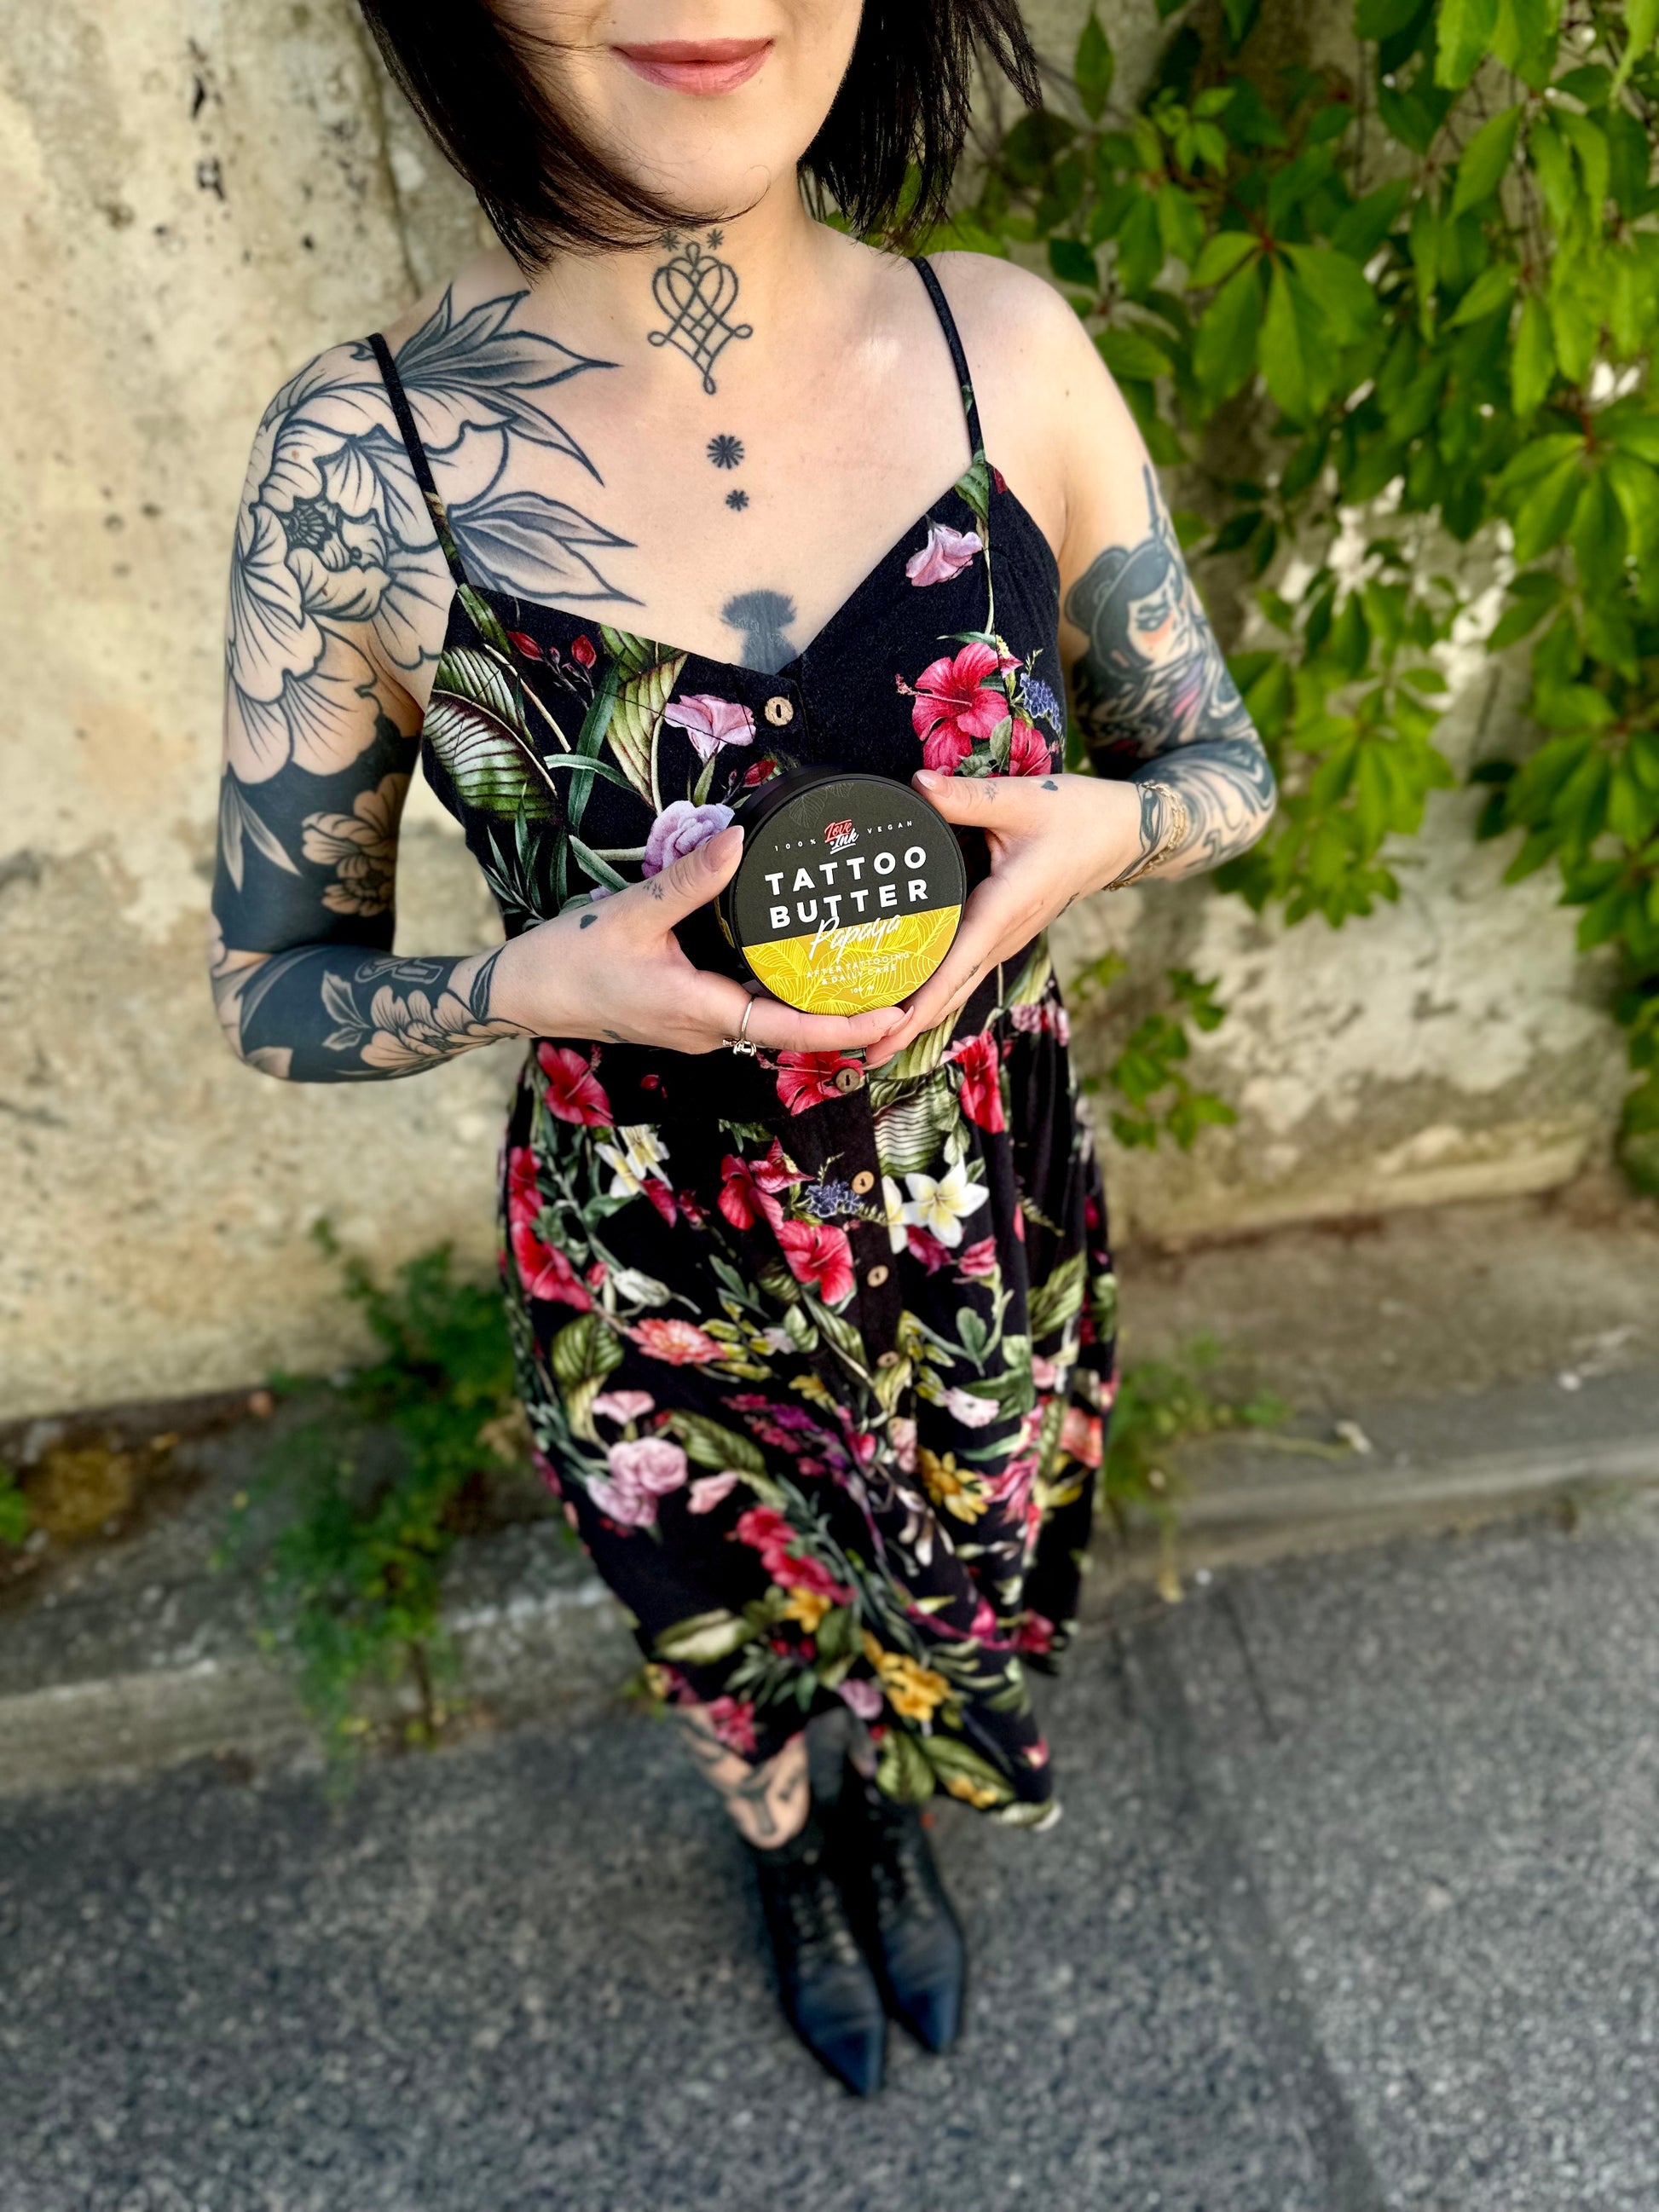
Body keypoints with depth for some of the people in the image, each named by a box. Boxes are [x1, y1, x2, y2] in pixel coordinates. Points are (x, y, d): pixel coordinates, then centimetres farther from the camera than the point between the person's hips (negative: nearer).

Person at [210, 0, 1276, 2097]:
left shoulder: (1007, 352, -14)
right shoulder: (358, 469, -21)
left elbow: (1227, 767, -2)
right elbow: (271, 989, -9)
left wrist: (1102, 829, -24)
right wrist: (537, 987, -29)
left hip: (992, 1266, 2)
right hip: (657, 1309, -1)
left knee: (956, 1620, 32)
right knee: (747, 1683, 30)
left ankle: (898, 1819, 72)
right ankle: (801, 1859, 71)